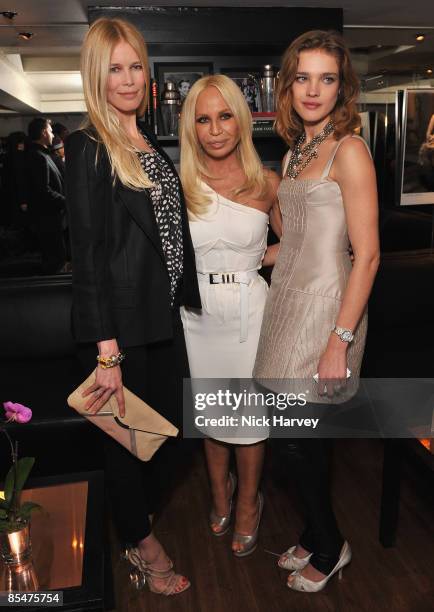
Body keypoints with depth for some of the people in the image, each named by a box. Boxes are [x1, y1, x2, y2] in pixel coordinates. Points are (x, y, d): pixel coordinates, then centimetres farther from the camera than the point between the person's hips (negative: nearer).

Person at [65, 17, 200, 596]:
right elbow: (87, 252, -17)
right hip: (119, 325, -7)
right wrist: (107, 352, -21)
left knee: (168, 425, 18)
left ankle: (139, 520, 44)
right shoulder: (88, 148, -11)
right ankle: (141, 541, 36)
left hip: (163, 315, 8)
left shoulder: (152, 143, 12)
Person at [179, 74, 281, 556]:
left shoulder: (267, 183, -3)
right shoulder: (180, 184, -3)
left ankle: (248, 504, 36)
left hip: (248, 310, -1)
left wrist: (256, 259, -4)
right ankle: (220, 493, 43)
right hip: (197, 312, 1)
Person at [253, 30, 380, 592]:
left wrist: (340, 340, -20)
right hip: (288, 300, 7)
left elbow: (366, 255, -17)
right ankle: (315, 536, 37)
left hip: (325, 305, -7)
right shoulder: (294, 152, 14)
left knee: (300, 440, 3)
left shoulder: (349, 150, -10)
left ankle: (329, 548, 29)